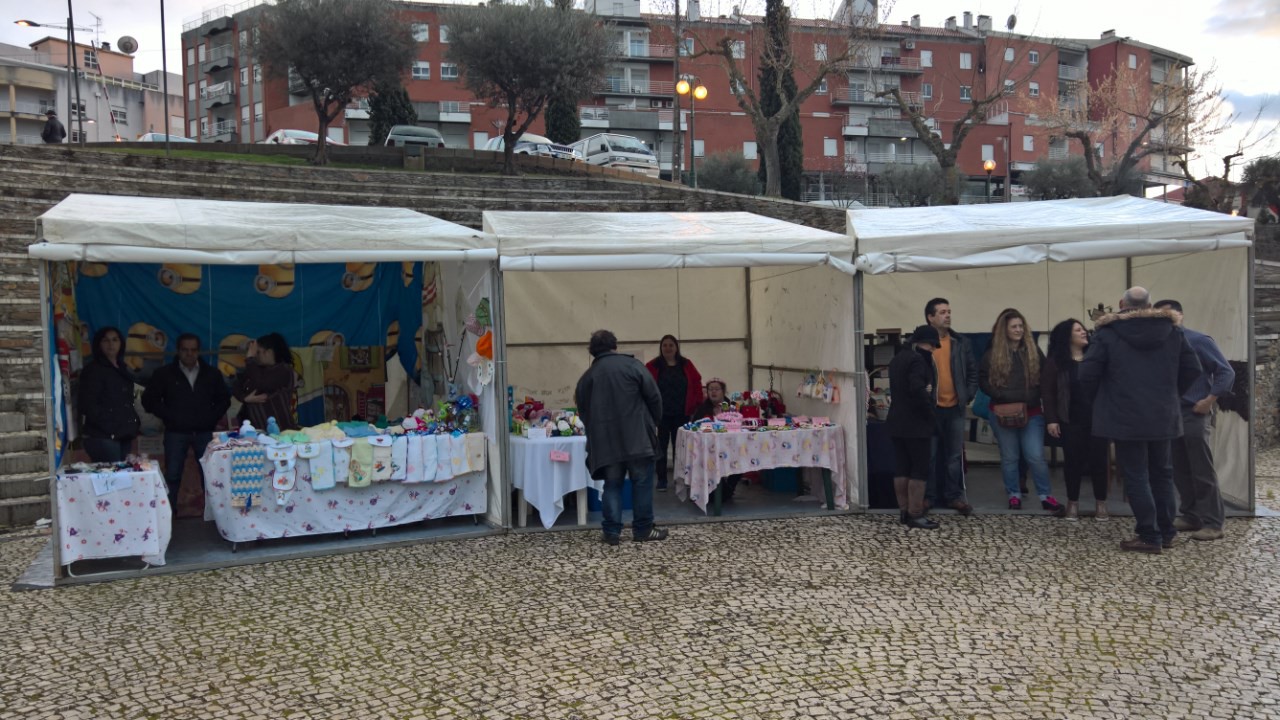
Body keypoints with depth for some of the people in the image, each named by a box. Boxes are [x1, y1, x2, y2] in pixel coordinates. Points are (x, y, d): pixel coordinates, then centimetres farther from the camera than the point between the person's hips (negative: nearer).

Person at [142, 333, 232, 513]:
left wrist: (212, 417, 1)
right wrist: (169, 416, -4)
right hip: (176, 433, -1)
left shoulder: (212, 374, 8)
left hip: (205, 432, 1)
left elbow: (224, 399, 15)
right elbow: (149, 400, 5)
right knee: (172, 476, 0)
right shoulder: (164, 374, 3)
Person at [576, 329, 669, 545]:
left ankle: (612, 531, 8)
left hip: (605, 440, 4)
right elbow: (654, 397, -3)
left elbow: (583, 410, 14)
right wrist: (654, 423, 10)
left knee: (612, 484, 10)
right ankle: (643, 529, 9)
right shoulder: (632, 365, -1)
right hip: (637, 437, -3)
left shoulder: (587, 376, 11)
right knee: (641, 482, 5)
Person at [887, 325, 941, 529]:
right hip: (916, 424, -9)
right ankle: (915, 514, -5)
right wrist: (931, 411, -13)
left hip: (897, 422, 9)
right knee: (920, 469, -5)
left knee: (901, 468, 10)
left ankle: (904, 511, 15)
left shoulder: (897, 358, 15)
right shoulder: (917, 360, -16)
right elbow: (918, 390, -26)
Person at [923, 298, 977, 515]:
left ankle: (954, 496, 14)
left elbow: (973, 371, 11)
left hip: (955, 407, 3)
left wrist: (968, 395, 1)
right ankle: (928, 496, 13)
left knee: (955, 456, 7)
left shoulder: (960, 343, 7)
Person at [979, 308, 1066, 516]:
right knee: (1009, 457, 8)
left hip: (1031, 412, 0)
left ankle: (1046, 496, 6)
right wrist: (1003, 396, -12)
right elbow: (983, 380, 0)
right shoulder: (992, 354, 0)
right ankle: (1014, 495, 20)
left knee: (1036, 456, -4)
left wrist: (1031, 398, -10)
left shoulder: (1034, 351, 4)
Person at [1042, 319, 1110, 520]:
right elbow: (1047, 392, -2)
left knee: (1098, 459, 4)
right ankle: (1073, 502, 16)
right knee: (1073, 460, 4)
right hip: (1070, 420, -1)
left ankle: (1101, 503, 14)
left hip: (1096, 418, 2)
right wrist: (1051, 419, -7)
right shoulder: (1055, 361, 0)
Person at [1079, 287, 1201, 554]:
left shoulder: (1108, 332, -8)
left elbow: (1087, 373, -11)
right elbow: (1192, 369, 8)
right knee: (1162, 473, 17)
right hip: (1164, 416, 5)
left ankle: (1149, 536, 1)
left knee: (1136, 477, 1)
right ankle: (1166, 532, 23)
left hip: (1126, 418, -4)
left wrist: (1098, 399, 7)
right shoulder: (1172, 330, 5)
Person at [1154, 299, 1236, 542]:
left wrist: (1210, 400, -12)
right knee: (1180, 471, 9)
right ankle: (1190, 516, 19)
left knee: (1202, 471, -3)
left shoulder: (1198, 340, -6)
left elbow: (1226, 372, -6)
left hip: (1195, 414, -5)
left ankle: (1212, 523, 1)